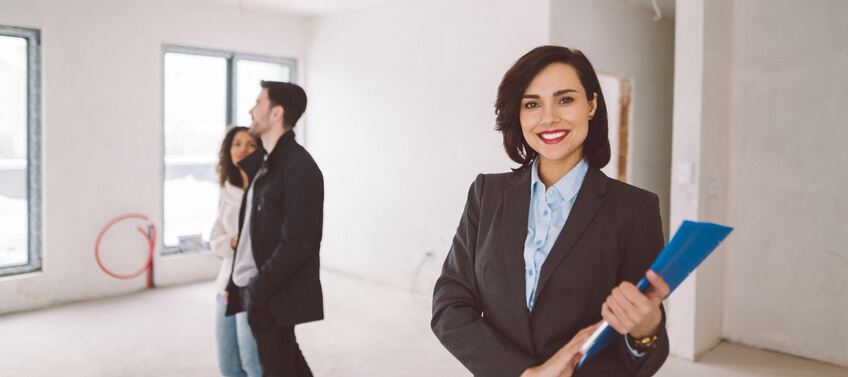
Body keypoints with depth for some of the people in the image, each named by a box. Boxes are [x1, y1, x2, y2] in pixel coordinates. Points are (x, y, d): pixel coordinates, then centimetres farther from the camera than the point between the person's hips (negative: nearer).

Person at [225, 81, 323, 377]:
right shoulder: (264, 161, 11)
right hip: (253, 287, 9)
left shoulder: (298, 166, -18)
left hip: (275, 296, -9)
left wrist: (257, 289, -18)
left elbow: (297, 243, -22)